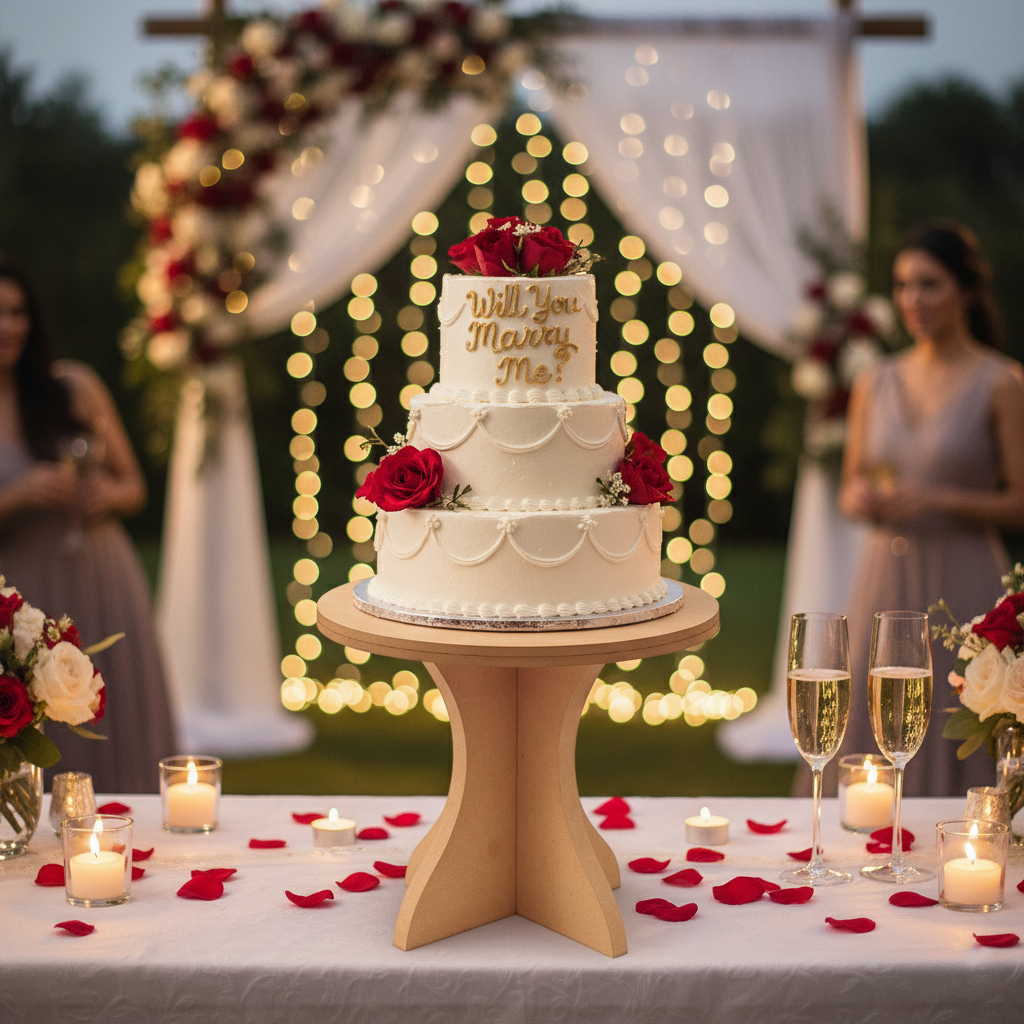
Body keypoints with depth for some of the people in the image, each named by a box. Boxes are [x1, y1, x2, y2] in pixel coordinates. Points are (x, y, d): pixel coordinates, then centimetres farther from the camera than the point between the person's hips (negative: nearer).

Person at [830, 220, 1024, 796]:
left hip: (962, 581, -4)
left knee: (954, 743, -3)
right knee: (874, 728, 5)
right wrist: (860, 499, -6)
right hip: (885, 577, 4)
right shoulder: (876, 383, 9)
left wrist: (936, 500, -17)